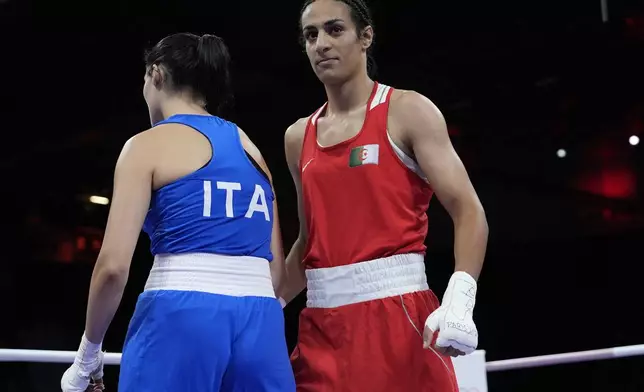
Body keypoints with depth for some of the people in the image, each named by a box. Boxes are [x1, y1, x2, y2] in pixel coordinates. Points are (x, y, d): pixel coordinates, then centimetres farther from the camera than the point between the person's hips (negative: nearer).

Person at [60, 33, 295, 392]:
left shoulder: (148, 144, 2)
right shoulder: (250, 147, 18)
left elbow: (114, 265, -7)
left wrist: (89, 352, 5)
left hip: (180, 320, -5)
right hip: (260, 324, 5)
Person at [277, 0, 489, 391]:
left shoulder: (408, 111, -1)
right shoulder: (298, 137, 14)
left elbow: (468, 210, -9)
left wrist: (459, 297, -23)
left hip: (398, 314, -5)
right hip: (322, 324, 5)